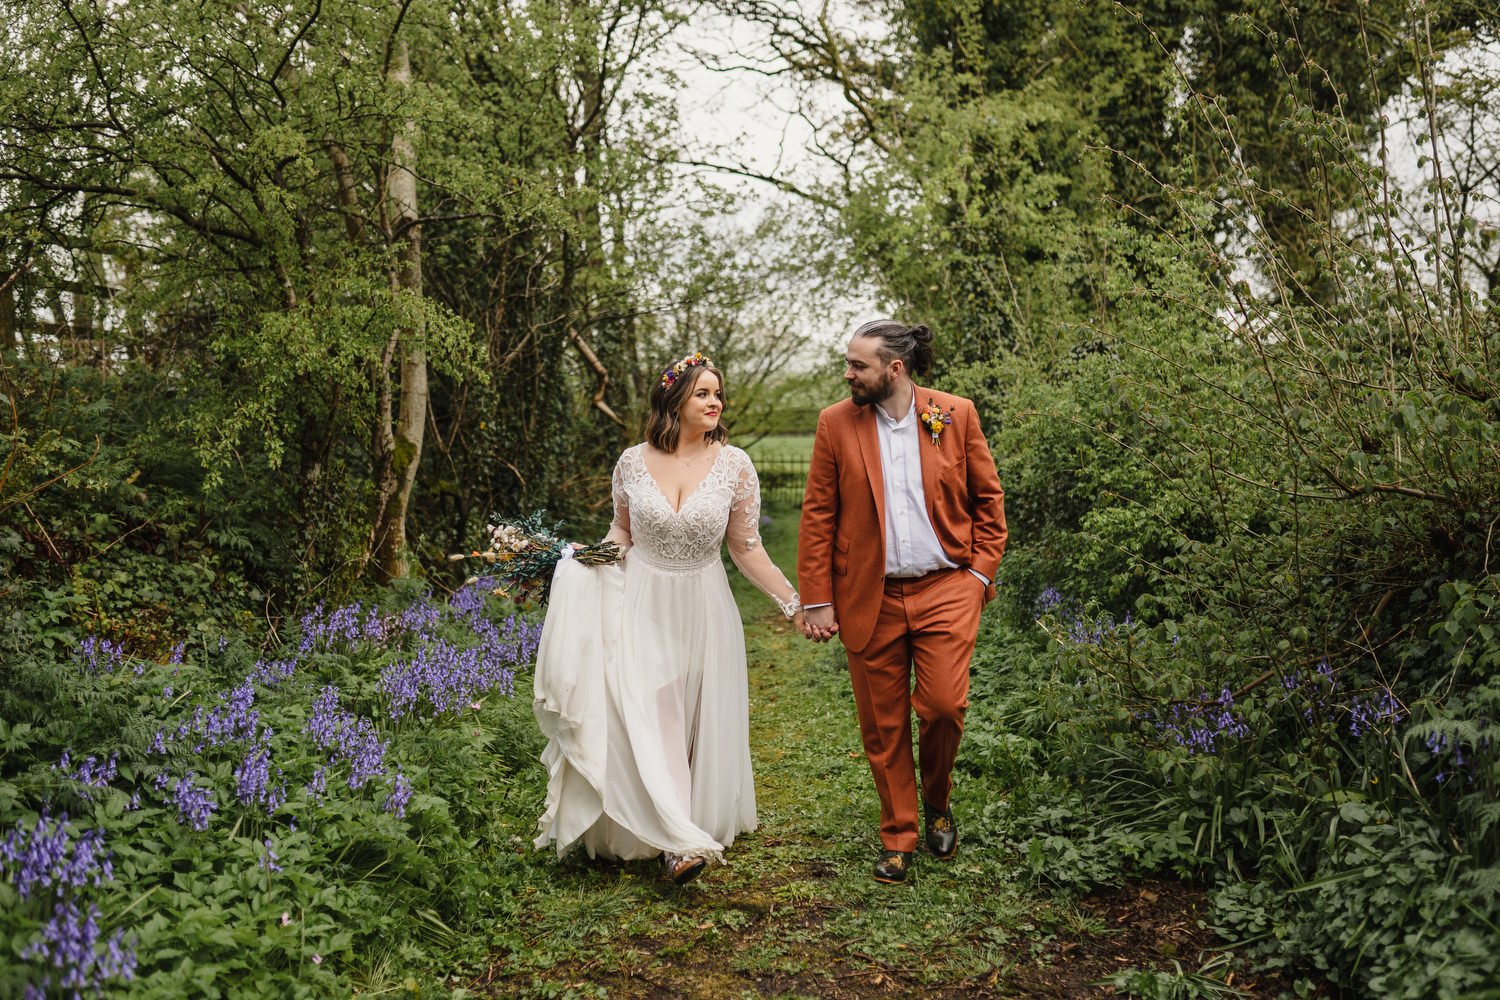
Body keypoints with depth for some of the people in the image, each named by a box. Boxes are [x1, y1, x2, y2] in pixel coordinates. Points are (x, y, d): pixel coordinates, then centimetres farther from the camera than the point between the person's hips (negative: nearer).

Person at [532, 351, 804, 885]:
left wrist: (794, 603, -5)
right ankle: (680, 841, -13)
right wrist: (591, 566, -7)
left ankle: (698, 824, 24)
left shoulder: (734, 466, -7)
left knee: (700, 719, 7)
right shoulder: (633, 462, -5)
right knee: (644, 716, -10)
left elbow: (746, 548, -1)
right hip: (641, 603, 0)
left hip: (702, 606, 0)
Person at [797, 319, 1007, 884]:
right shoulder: (836, 424, 0)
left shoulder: (956, 415, 0)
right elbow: (817, 516, 2)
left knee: (944, 705, -11)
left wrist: (980, 572, -1)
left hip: (945, 589, -1)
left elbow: (988, 499, 8)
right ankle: (897, 837, 23)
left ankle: (937, 802, 20)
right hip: (870, 598, 1)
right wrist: (818, 601, -1)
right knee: (882, 726, 5)